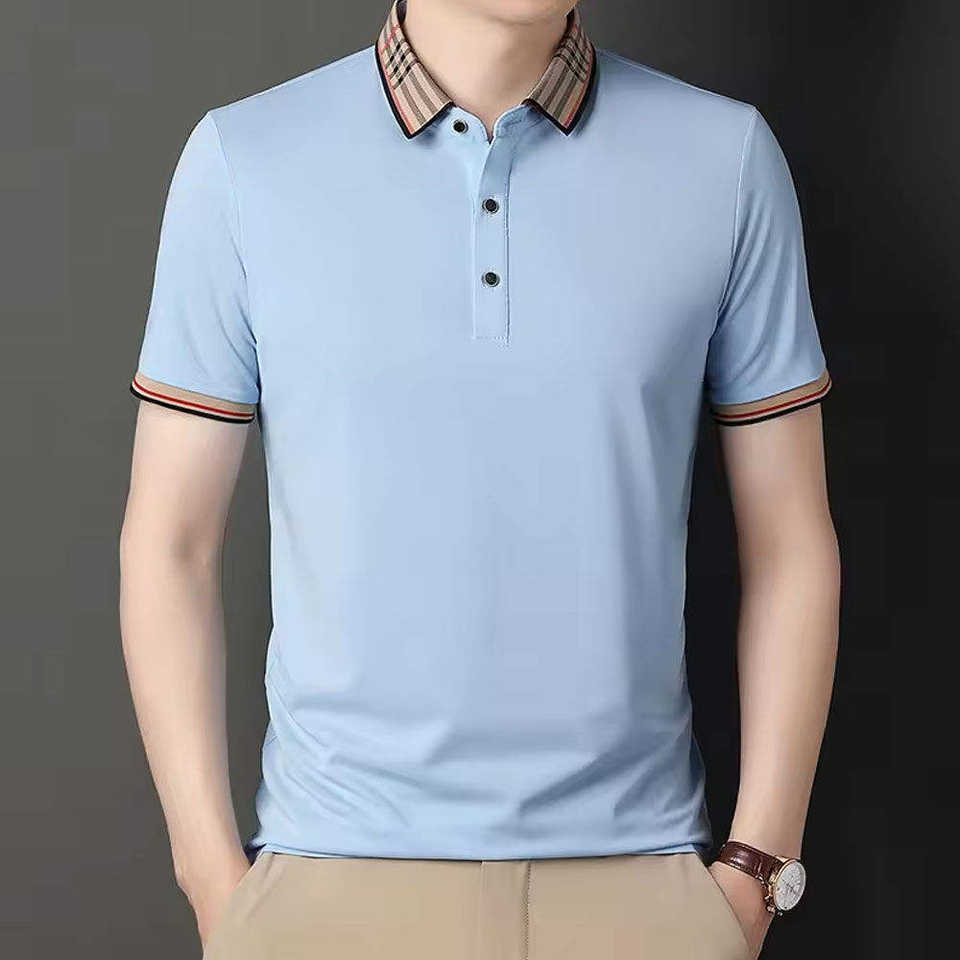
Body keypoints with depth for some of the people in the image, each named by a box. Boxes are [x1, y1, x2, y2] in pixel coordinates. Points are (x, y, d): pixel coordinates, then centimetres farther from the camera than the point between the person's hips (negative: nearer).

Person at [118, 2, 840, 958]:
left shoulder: (726, 158, -4)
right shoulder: (241, 161, -5)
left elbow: (790, 539, 2)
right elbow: (168, 540, 0)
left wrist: (757, 868, 0)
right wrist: (215, 879, -2)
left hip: (637, 877, 1)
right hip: (336, 879, 0)